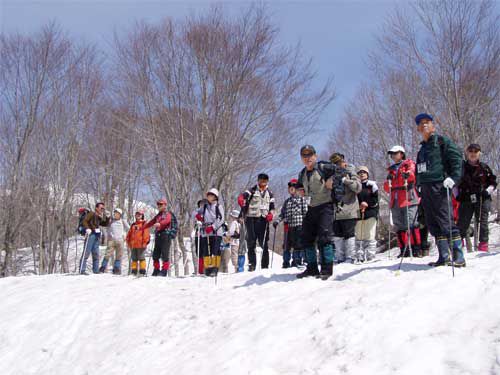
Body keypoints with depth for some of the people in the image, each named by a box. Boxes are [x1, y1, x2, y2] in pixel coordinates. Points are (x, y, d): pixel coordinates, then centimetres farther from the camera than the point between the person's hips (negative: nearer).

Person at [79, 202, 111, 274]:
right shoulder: (91, 214, 1)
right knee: (86, 252, -11)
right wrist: (87, 228, -21)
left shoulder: (100, 217, 23)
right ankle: (82, 270, -12)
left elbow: (105, 224, 27)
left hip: (97, 236, 8)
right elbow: (84, 221, -9)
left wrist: (107, 217, 13)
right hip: (91, 234, -8)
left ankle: (96, 270, 15)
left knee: (96, 254, 10)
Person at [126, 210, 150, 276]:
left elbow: (146, 234, -8)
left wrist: (145, 242, -15)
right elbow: (129, 234, 22)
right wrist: (128, 242, 13)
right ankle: (134, 271, 14)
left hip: (141, 245, -6)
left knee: (141, 258, -5)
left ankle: (142, 272, -3)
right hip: (133, 245, 6)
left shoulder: (144, 224, 1)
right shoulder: (133, 225, 18)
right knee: (134, 259, 10)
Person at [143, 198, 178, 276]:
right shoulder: (158, 215, 23)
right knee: (155, 255, 6)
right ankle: (156, 270, 15)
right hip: (158, 236, 7)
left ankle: (164, 271, -6)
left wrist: (159, 224, -41)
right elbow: (151, 222, 31)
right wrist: (142, 228, 30)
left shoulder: (168, 214, 0)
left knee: (164, 254, -9)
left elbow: (167, 220, -22)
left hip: (166, 235, -7)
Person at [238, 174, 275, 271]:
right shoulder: (252, 191, 6)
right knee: (251, 243, -4)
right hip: (251, 218, -2)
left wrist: (271, 214, -4)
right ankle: (252, 264, 0)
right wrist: (241, 199, -36)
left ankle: (265, 265, 5)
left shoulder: (270, 194, 18)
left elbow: (272, 207, 18)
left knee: (264, 243, 0)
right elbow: (243, 195, -12)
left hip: (263, 219, 2)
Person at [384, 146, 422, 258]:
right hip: (395, 201, 6)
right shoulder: (391, 170, 25)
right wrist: (388, 181, 0)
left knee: (411, 224, -14)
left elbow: (412, 172, -13)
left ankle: (416, 248, -12)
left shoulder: (409, 164, 10)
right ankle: (404, 249, 8)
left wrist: (408, 174, -35)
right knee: (399, 226, 4)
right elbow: (387, 189, 21)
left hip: (409, 198, -6)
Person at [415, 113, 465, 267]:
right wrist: (419, 186, 19)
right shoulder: (422, 149, 24)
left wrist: (453, 177, -18)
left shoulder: (442, 141, 4)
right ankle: (444, 257, 8)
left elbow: (457, 159, -6)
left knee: (446, 221, -12)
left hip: (440, 186, -8)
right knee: (433, 224, 4)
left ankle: (458, 257, -9)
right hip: (425, 188, 8)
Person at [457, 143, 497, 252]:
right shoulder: (462, 167, 7)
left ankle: (483, 243, 1)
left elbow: (493, 182, 10)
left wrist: (487, 191, -7)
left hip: (482, 199, -1)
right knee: (462, 221, -1)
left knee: (482, 221, -4)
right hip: (466, 199, 1)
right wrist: (457, 194, 7)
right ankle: (460, 240, 13)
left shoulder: (484, 167, 4)